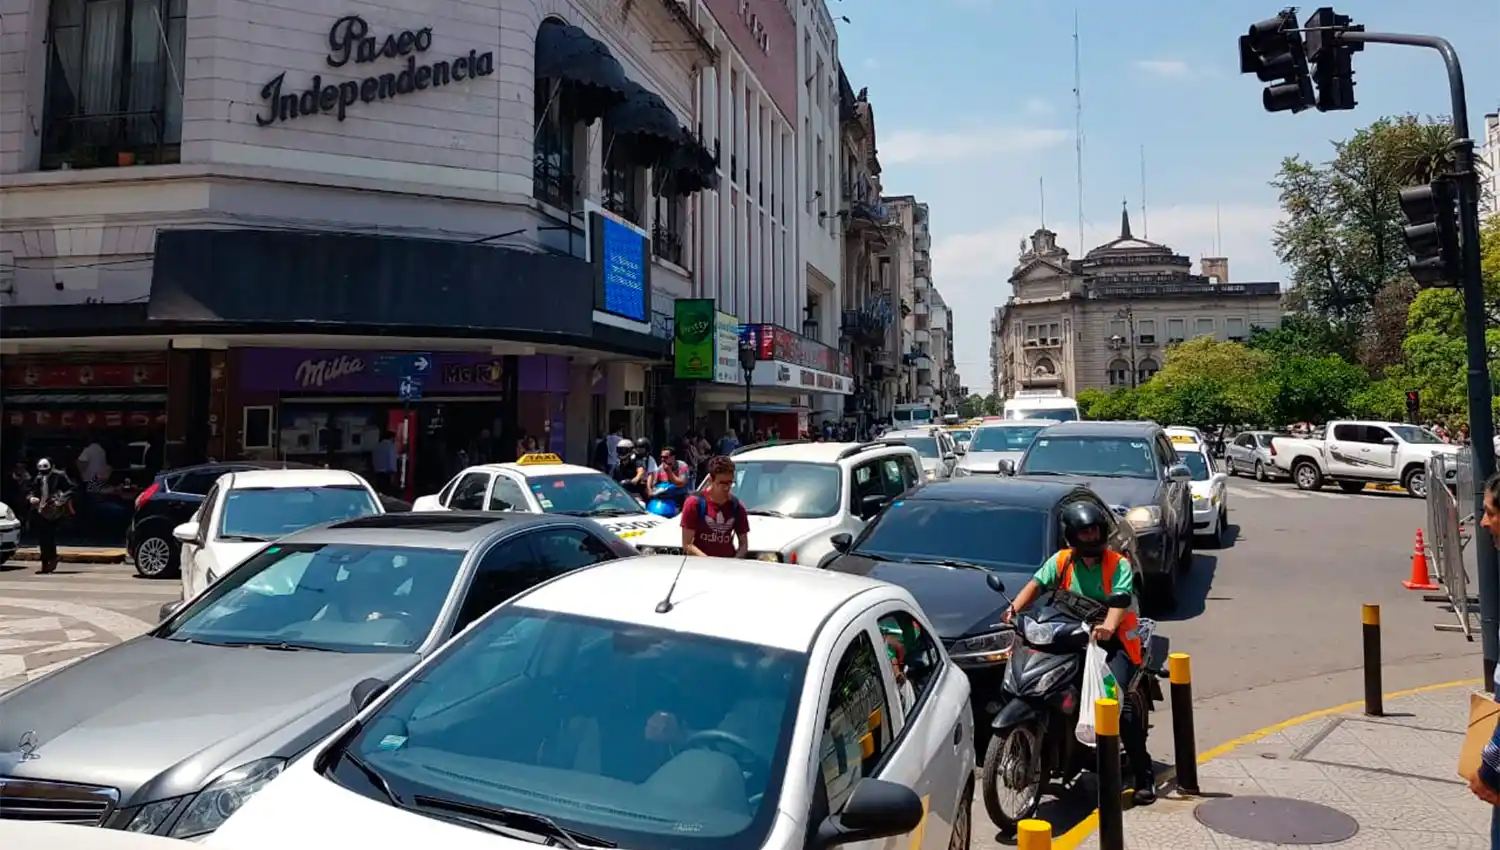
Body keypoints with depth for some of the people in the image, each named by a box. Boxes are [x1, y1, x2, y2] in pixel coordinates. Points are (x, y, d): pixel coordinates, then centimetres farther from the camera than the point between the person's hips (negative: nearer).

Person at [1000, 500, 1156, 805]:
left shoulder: (1118, 564, -2)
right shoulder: (1062, 561, 7)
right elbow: (1037, 584, -3)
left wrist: (1108, 626, -38)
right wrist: (1014, 608, -22)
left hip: (1113, 639, -4)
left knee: (1121, 702, -19)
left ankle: (1144, 775, -9)